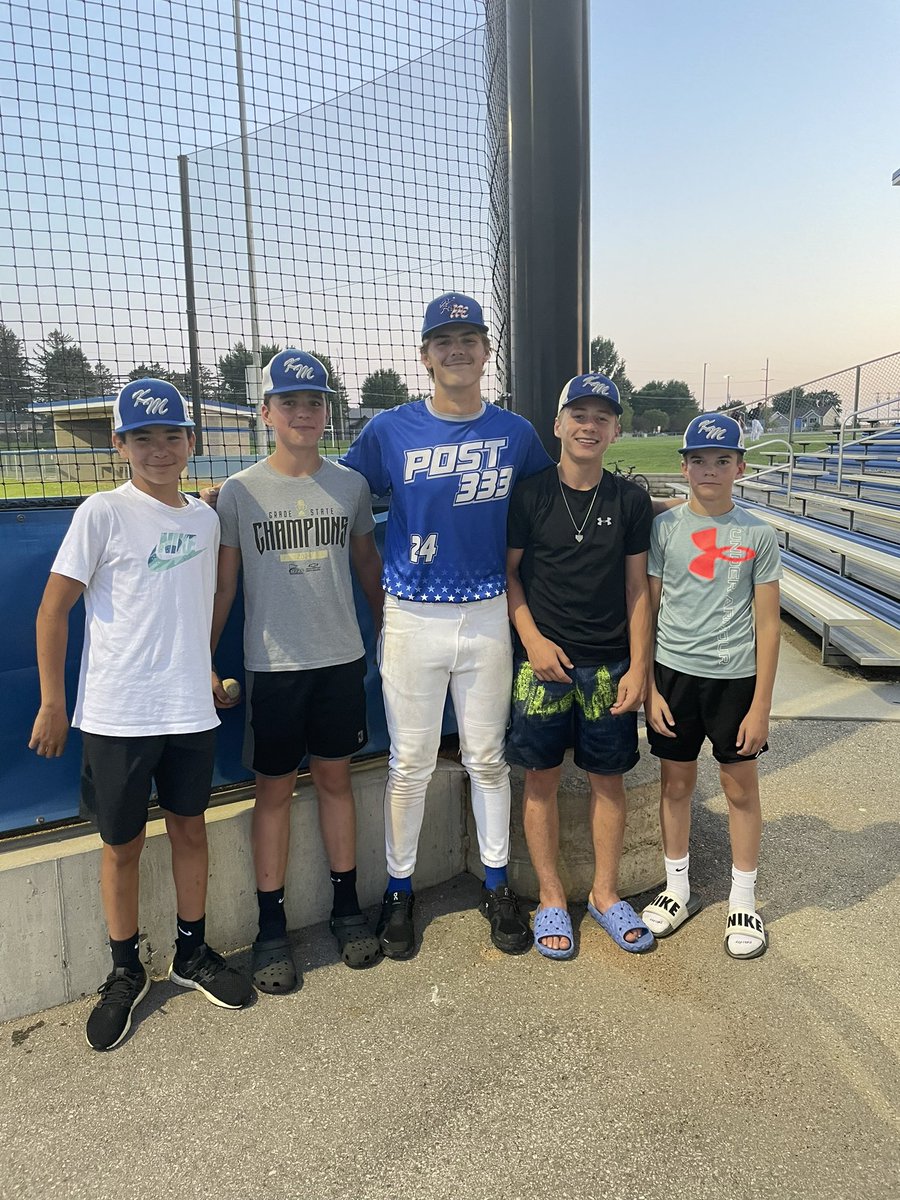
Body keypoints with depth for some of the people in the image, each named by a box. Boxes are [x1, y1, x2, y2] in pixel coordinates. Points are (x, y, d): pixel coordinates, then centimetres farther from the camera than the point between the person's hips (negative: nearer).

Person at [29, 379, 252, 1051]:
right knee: (123, 842, 9)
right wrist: (53, 702, -8)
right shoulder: (103, 514, -8)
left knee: (190, 827, 14)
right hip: (116, 714, -4)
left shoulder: (205, 518, 7)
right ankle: (127, 973, 28)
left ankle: (193, 955, 33)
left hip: (191, 711, 4)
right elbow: (54, 608, -7)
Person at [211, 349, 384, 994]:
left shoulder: (351, 485, 3)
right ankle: (272, 928, 19)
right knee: (275, 790, 7)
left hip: (342, 659, 2)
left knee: (335, 778, 13)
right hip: (272, 667, -2)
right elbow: (223, 584, 0)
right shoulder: (240, 492, -3)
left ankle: (347, 908, 27)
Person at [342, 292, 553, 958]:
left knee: (488, 758, 13)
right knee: (411, 763, 7)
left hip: (488, 616, 2)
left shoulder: (516, 434, 3)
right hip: (413, 618, -1)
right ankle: (399, 890, 26)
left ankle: (498, 885, 30)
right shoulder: (390, 429, -2)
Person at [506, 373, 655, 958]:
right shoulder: (529, 494, -2)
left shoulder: (631, 500, 2)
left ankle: (605, 892, 29)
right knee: (542, 778, 6)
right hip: (543, 661, -1)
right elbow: (508, 573, 3)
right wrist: (533, 639, -8)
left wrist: (639, 667, -2)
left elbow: (637, 588, 3)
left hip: (610, 664, 1)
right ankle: (551, 897, 24)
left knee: (609, 777, 10)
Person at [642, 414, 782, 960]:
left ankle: (743, 902, 29)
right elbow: (646, 611, 2)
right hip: (674, 673, 1)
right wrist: (648, 687, -2)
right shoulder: (664, 528, -1)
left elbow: (767, 624, -2)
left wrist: (761, 705, -5)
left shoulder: (759, 536, -3)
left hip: (736, 678, -1)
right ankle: (678, 890, 32)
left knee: (741, 788, 10)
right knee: (676, 784, 12)